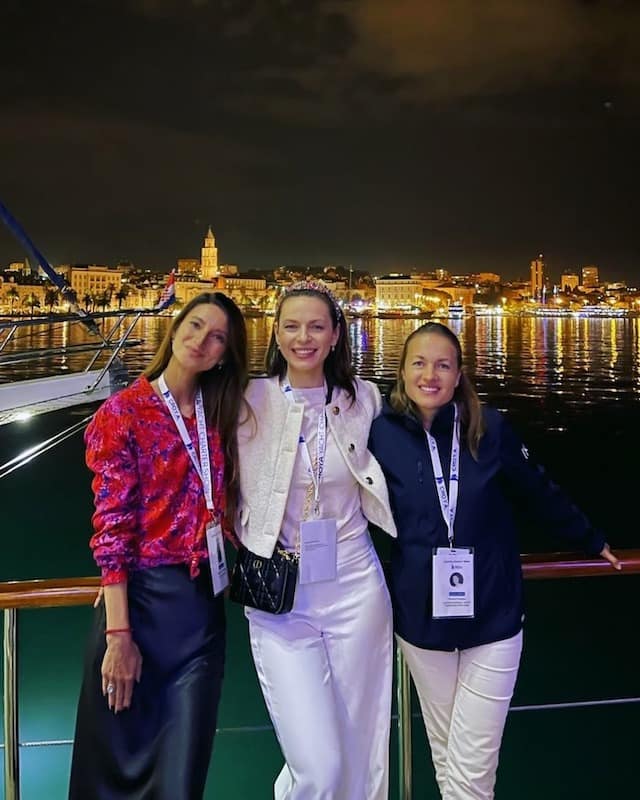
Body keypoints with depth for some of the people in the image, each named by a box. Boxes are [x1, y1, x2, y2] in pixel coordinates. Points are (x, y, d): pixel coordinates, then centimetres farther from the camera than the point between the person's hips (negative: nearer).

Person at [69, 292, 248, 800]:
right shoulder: (123, 412, -6)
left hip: (205, 605, 4)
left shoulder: (218, 417, 9)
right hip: (142, 598, -4)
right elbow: (112, 526, -11)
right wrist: (118, 633, -15)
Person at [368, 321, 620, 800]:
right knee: (444, 755, 17)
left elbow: (538, 493, 4)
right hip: (421, 618, 1)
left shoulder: (489, 428, -8)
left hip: (492, 616, -1)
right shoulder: (383, 433, -9)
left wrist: (593, 542, 14)